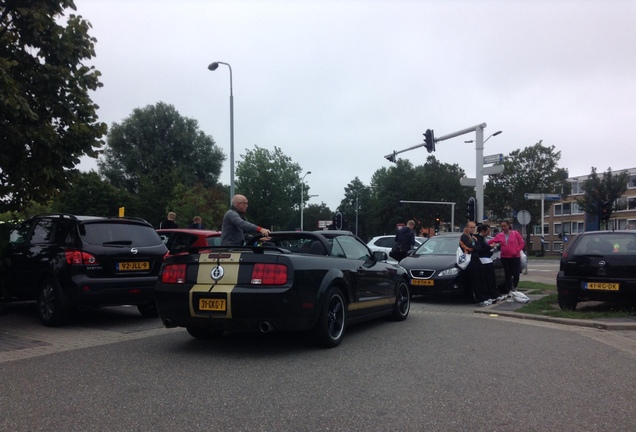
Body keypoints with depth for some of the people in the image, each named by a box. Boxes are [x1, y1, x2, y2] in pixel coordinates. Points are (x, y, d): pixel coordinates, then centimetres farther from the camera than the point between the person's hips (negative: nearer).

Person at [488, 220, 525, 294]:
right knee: (508, 274, 6)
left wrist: (517, 251, -10)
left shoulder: (515, 233, 1)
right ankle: (509, 290, 14)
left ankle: (514, 287, 22)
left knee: (516, 273, -5)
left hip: (515, 257, -2)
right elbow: (491, 241, -2)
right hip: (505, 257, 2)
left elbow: (522, 243, 0)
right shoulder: (499, 235, 5)